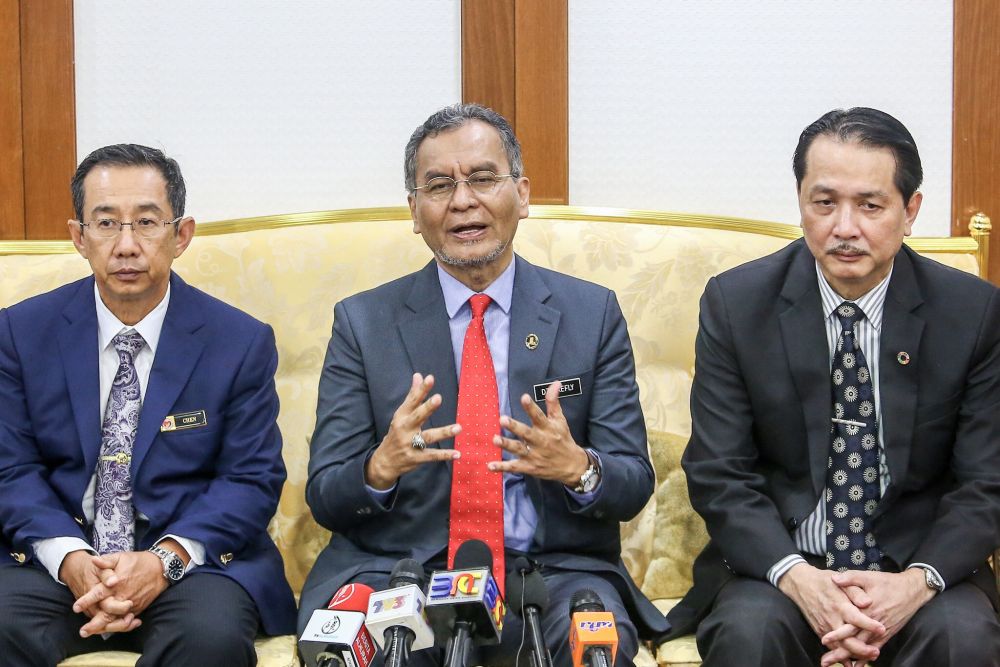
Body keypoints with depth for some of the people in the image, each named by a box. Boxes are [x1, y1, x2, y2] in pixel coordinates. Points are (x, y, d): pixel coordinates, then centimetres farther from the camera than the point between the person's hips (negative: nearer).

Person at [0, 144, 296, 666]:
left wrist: (166, 559, -18)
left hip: (192, 557, 0)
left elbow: (253, 479, -2)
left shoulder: (243, 342, 0)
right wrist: (70, 559, -17)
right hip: (57, 558, 1)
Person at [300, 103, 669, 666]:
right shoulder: (362, 322, 5)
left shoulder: (593, 314, 6)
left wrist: (579, 468, -21)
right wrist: (382, 467, -22)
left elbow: (634, 485, 3)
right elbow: (325, 498, 2)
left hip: (553, 572, 0)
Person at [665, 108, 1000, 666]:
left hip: (918, 560, 1)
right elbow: (717, 474, -4)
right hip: (777, 558, 0)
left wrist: (917, 582, -20)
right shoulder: (736, 302, -3)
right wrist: (796, 577, -21)